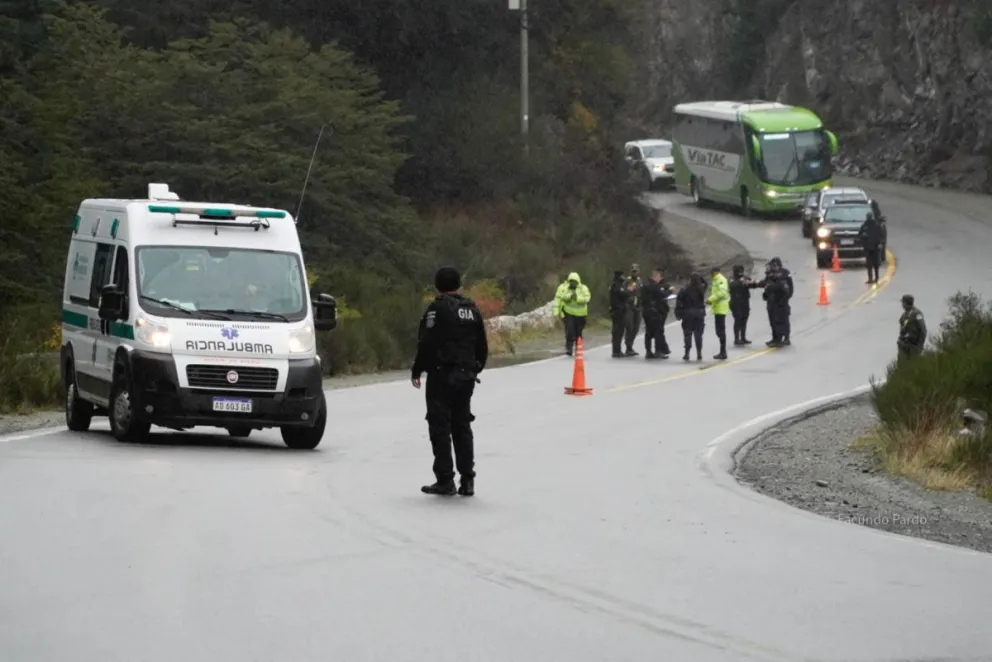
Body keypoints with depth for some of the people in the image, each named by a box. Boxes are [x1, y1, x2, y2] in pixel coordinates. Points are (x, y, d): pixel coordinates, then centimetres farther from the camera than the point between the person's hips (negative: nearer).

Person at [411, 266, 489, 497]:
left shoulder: (437, 308, -11)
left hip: (442, 374, -6)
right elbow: (482, 346, 17)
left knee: (440, 426, -2)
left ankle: (445, 479, -6)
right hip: (466, 377, 6)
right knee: (462, 425, 13)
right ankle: (467, 479, 9)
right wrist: (475, 369, 28)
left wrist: (417, 371, -6)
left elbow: (426, 344, -15)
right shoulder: (472, 309, 11)